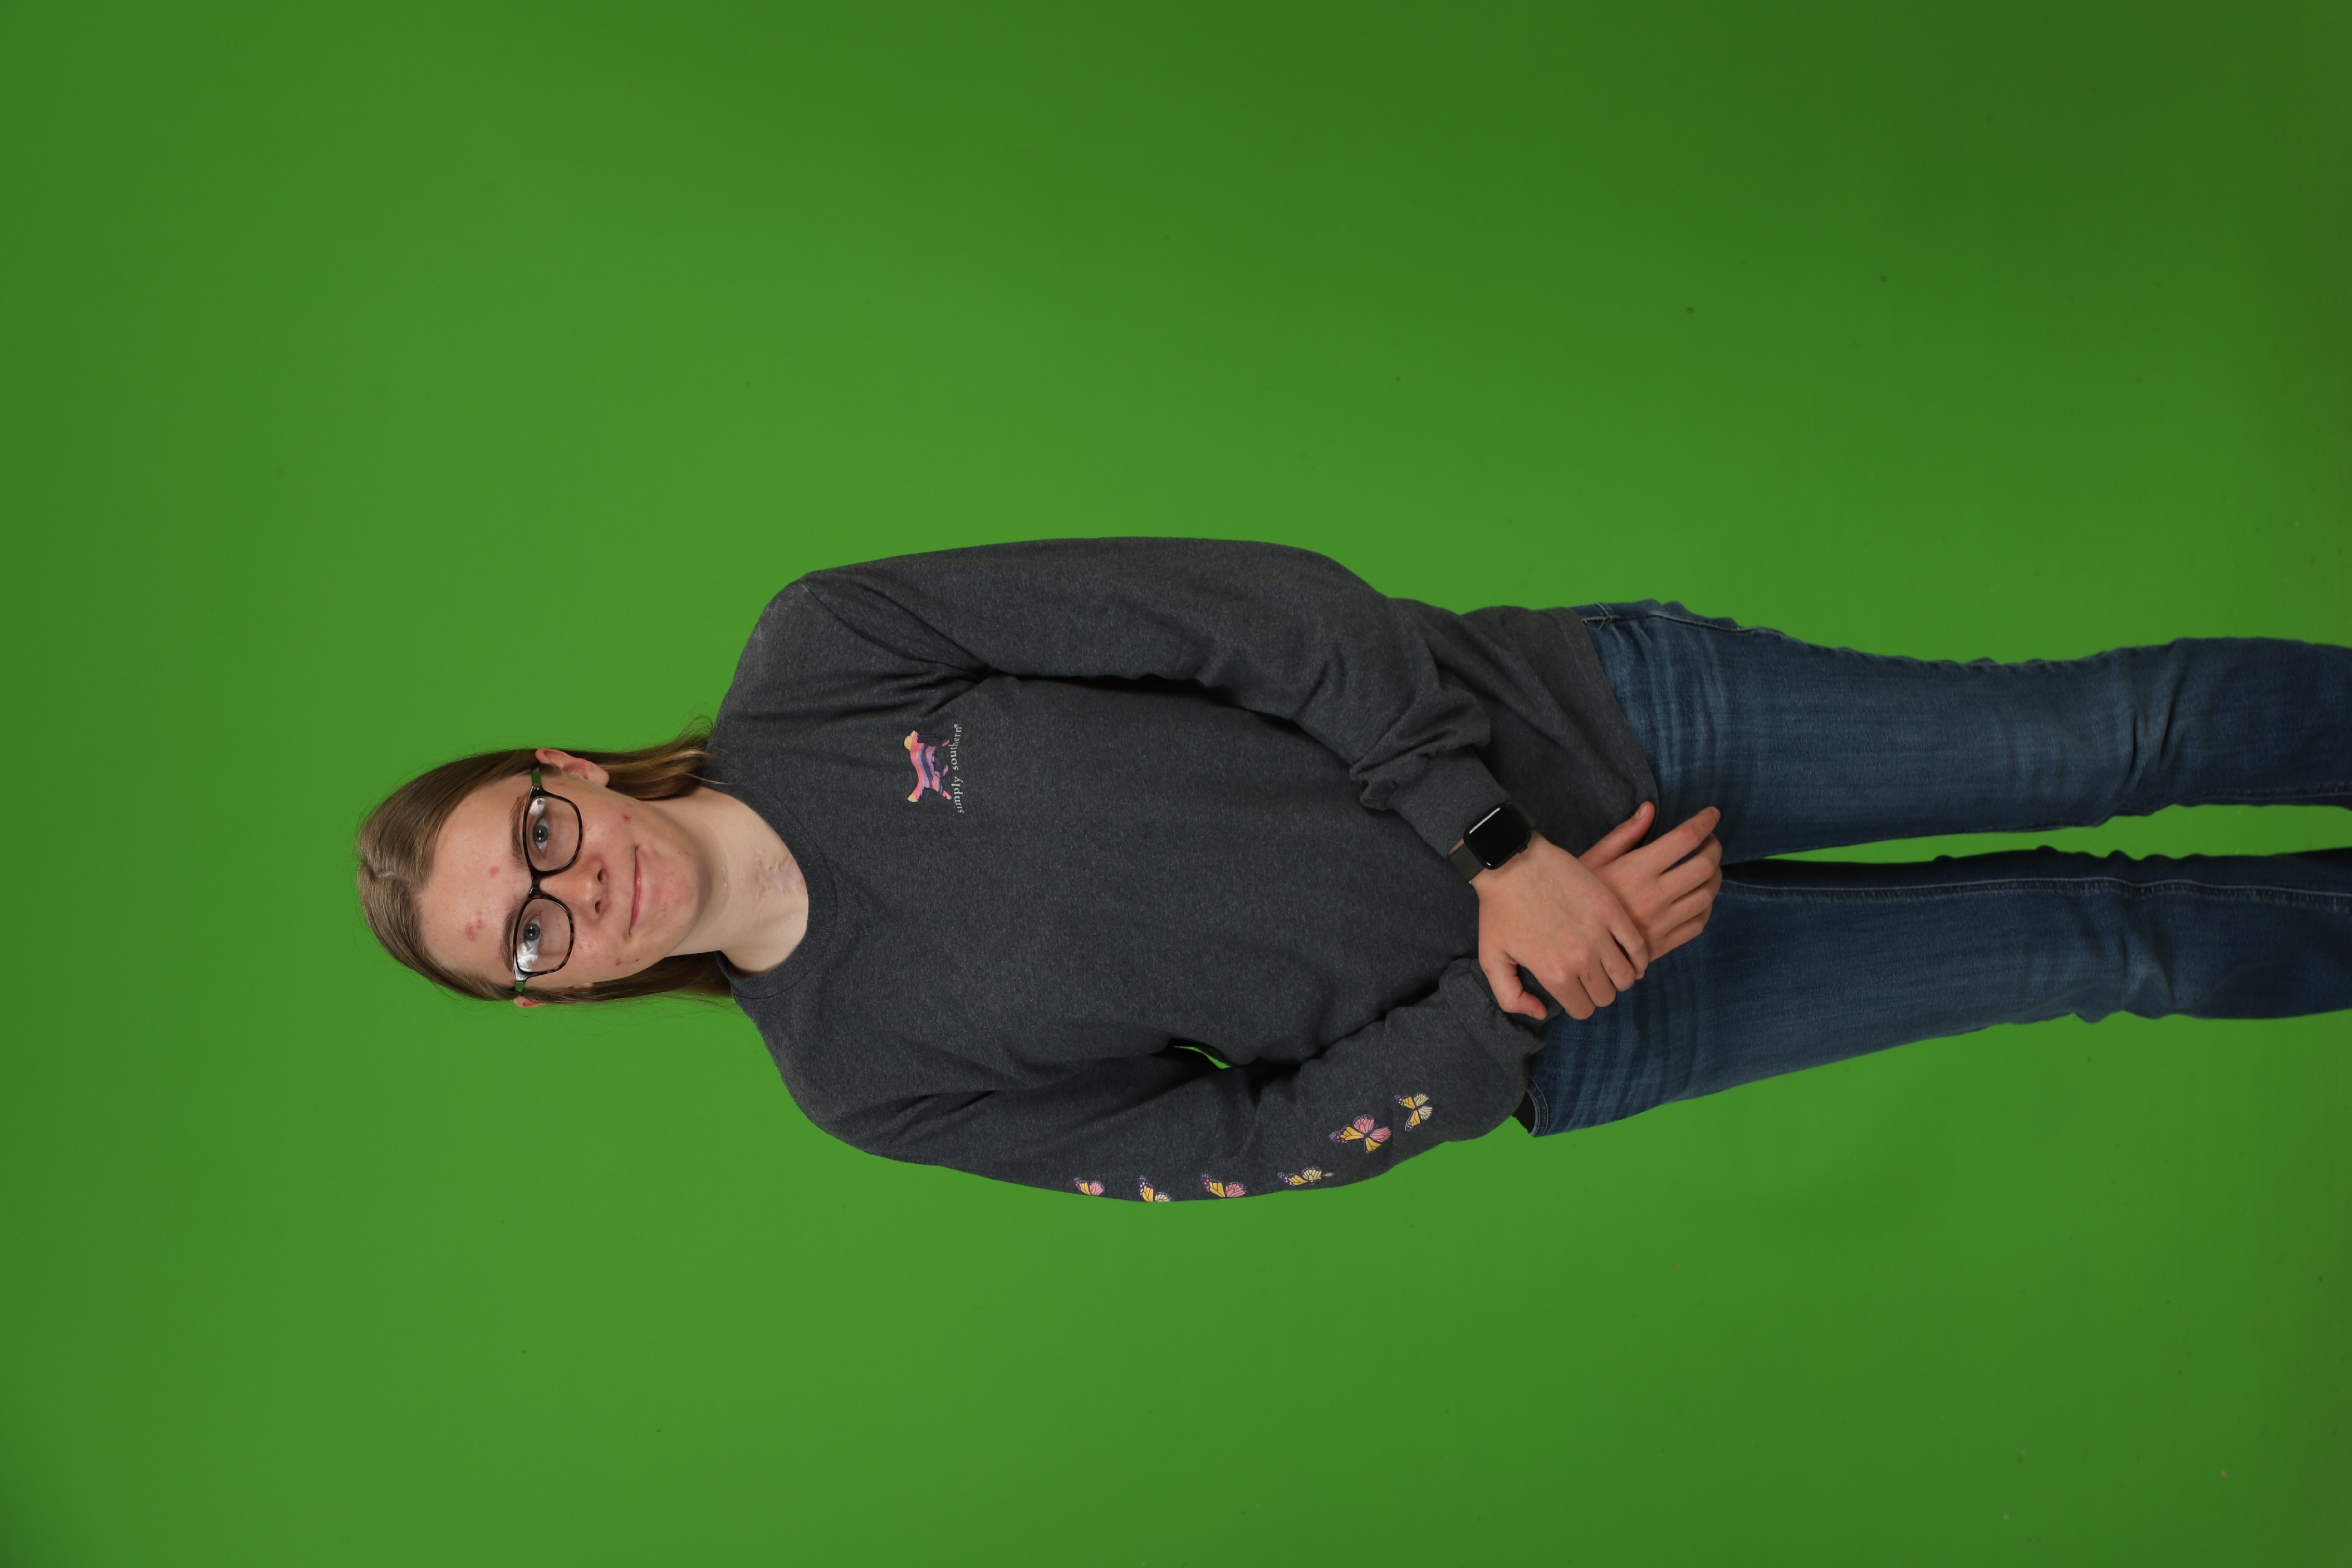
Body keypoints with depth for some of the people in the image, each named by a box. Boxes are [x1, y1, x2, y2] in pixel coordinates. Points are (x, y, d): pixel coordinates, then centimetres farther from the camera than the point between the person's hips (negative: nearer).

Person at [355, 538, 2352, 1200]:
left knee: (2108, 732, 4)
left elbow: (1250, 603, -14)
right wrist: (1494, 1008, -16)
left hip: (1571, 718, 0)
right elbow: (1248, 1140, -3)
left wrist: (1492, 832, -21)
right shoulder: (866, 1077, -5)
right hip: (1560, 1043, 0)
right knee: (2094, 941, 4)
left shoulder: (818, 655, -10)